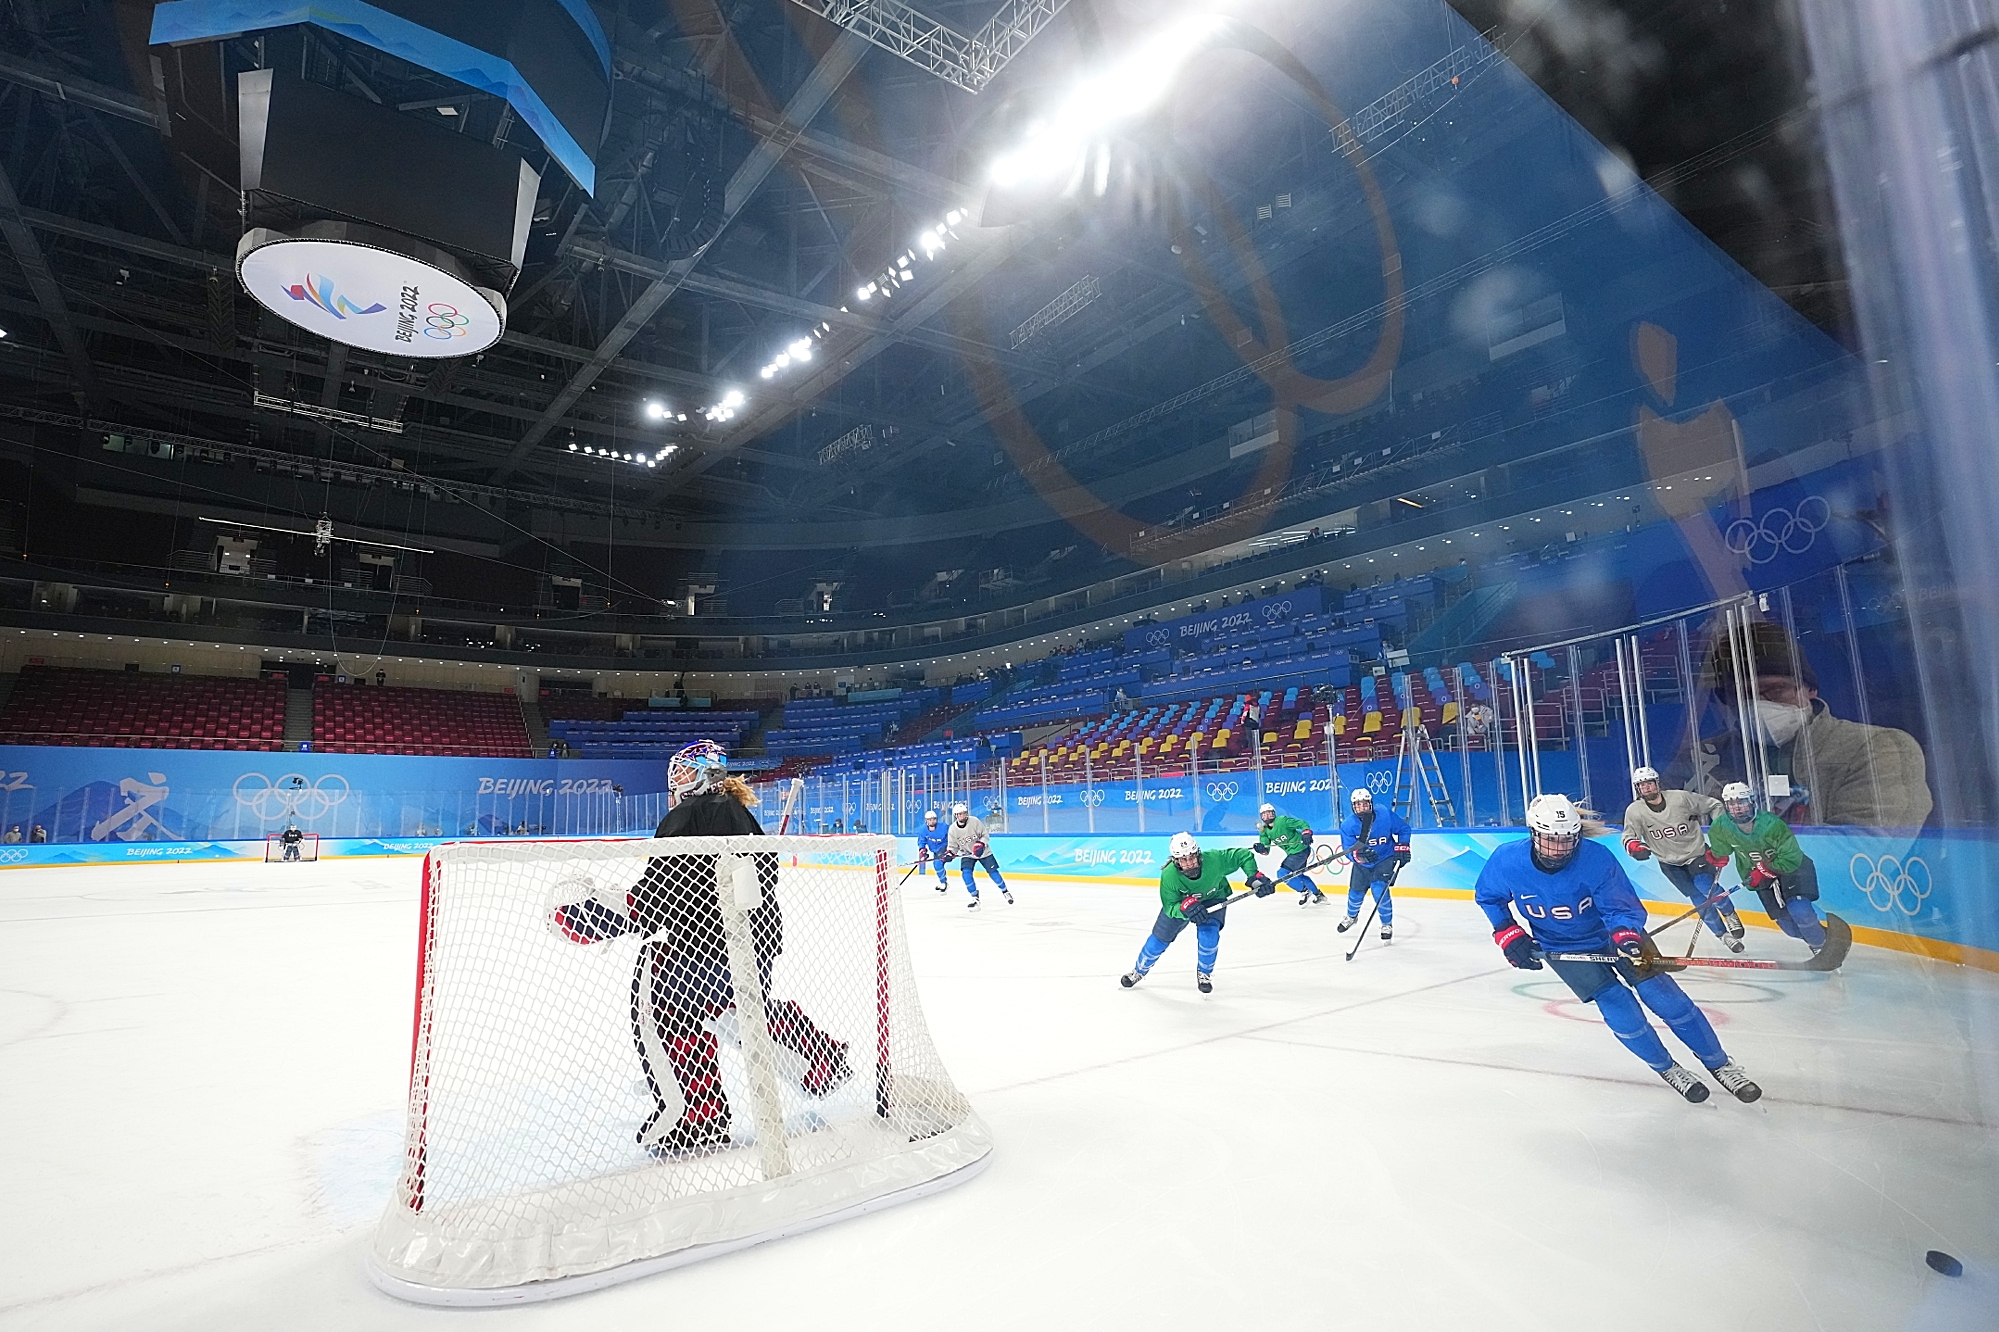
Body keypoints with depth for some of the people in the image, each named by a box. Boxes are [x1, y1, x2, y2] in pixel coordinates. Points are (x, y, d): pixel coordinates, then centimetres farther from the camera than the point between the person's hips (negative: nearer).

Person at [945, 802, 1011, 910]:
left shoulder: (975, 821, -20)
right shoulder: (953, 829, -12)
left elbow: (985, 835, -11)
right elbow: (953, 846, -4)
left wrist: (981, 844, -28)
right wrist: (949, 853, -23)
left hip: (983, 851, -2)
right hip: (967, 854, 2)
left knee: (993, 872, -2)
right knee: (966, 873, -19)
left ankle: (1005, 892, 22)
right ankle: (975, 898, -6)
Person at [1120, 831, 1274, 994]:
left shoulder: (1214, 860, -38)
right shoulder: (1169, 875, -35)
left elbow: (1243, 855, -25)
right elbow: (1170, 907, -29)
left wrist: (1255, 876, -34)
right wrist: (1186, 907, -48)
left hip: (1213, 899, 0)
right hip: (1180, 902, 0)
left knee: (1208, 935, -23)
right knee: (1159, 939, 6)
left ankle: (1204, 974, 8)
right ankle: (1139, 971, 35)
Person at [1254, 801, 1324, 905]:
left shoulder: (1282, 820, -20)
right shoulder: (1264, 831, 1)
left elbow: (1302, 823, -16)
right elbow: (1266, 851, -2)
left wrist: (1306, 833, -33)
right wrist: (1261, 849, -24)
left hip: (1301, 849, -9)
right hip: (1292, 852, 9)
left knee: (1282, 873, -13)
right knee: (1298, 875, 24)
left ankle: (1304, 892, 4)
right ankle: (1318, 895, 41)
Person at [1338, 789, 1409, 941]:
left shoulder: (1386, 816, -23)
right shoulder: (1348, 825, -22)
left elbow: (1404, 829, -5)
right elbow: (1348, 850, -23)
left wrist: (1402, 847, -15)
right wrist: (1360, 855, -44)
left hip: (1385, 859, -2)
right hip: (1362, 864, 3)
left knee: (1379, 890, -19)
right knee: (1355, 892, 12)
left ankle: (1387, 925, 4)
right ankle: (1351, 917, 46)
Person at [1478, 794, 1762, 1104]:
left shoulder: (1597, 858, -29)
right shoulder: (1507, 861, -25)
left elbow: (1622, 907, -25)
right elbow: (1488, 897, -6)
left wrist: (1627, 938, -44)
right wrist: (1508, 935, -13)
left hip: (1612, 932, 0)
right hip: (1563, 948, 0)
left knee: (1666, 997, -1)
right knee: (1620, 1011, -8)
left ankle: (1720, 1065, 22)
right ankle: (1667, 1069, 19)